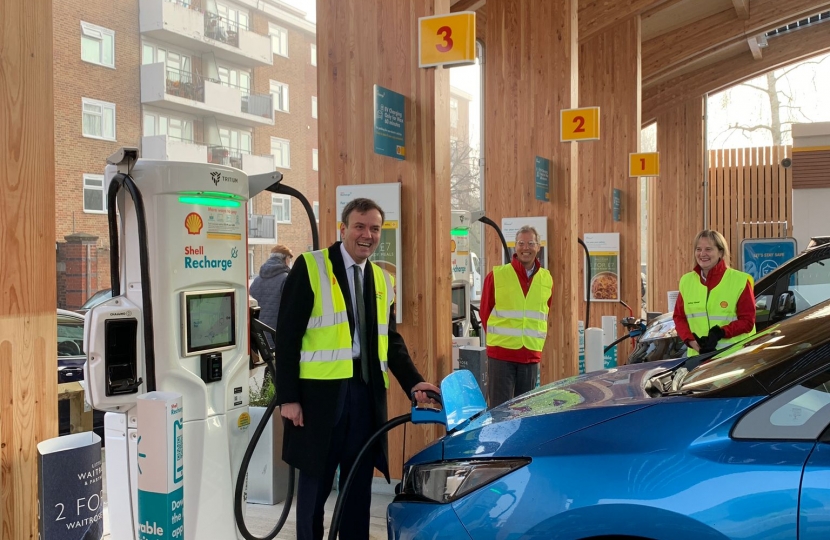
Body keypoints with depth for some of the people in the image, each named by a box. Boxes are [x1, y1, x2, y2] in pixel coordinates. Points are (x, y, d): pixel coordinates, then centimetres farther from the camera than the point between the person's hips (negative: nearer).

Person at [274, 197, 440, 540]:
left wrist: (413, 383, 0)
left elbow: (392, 341, 15)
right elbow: (287, 335, -8)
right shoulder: (310, 267, -4)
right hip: (320, 391, -5)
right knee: (315, 482, 8)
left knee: (358, 484, 11)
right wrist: (288, 397, -12)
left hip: (367, 392, 5)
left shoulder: (383, 280, 13)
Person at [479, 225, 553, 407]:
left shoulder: (547, 279, 8)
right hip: (501, 354, -3)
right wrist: (497, 338, 7)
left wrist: (535, 341, 10)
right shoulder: (496, 275, -3)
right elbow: (485, 311, 5)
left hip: (532, 355, 4)